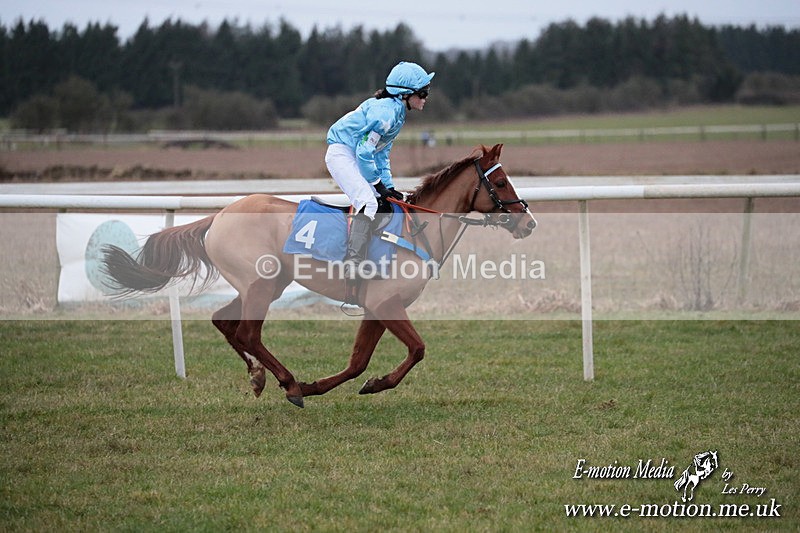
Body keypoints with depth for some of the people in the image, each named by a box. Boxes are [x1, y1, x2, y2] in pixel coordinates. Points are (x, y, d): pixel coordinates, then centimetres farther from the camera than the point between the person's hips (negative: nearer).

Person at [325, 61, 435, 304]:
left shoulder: (397, 112, 11)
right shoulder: (386, 111, -22)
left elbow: (382, 153, 17)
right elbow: (365, 151, -23)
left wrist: (388, 186, 9)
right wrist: (378, 184, -15)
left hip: (354, 158, 11)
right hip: (342, 154, -11)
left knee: (386, 202, 12)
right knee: (368, 201, -26)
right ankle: (352, 268, -36)